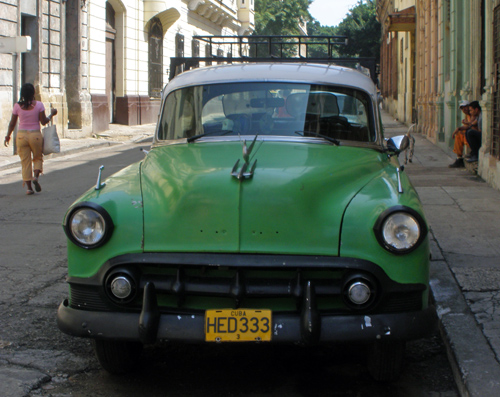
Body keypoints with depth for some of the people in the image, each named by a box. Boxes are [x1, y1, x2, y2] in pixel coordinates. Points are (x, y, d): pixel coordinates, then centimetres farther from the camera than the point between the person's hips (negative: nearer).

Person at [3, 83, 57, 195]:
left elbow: (12, 123, 1)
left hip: (21, 135, 1)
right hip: (35, 135, -1)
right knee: (38, 158, 18)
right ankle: (35, 176, -9)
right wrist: (51, 114, 13)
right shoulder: (38, 105, -8)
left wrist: (8, 136, 14)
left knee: (25, 161, 7)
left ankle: (29, 187, 4)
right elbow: (43, 122, -5)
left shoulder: (17, 106, -4)